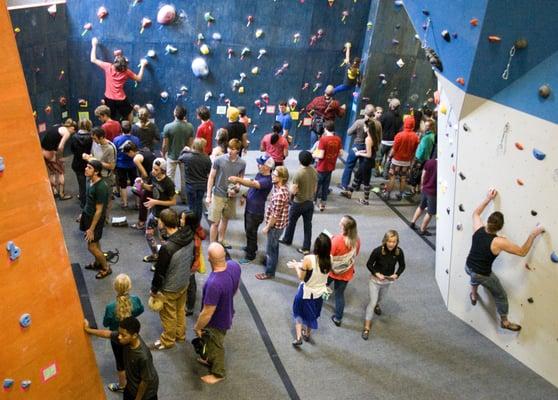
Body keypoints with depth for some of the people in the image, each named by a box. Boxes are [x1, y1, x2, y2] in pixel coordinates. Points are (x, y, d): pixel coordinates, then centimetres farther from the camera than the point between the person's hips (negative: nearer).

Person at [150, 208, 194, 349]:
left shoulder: (167, 247, -36)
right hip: (185, 282, 7)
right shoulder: (189, 237, -14)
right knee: (181, 310, 28)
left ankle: (168, 341, 40)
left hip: (170, 288, -6)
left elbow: (160, 271, -23)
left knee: (168, 315, 18)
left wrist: (154, 289, -7)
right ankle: (180, 334, 48)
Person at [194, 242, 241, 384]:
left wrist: (197, 327, -11)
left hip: (217, 321, -7)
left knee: (216, 346, 22)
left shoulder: (214, 284, -44)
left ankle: (218, 373, 48)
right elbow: (236, 287, 0)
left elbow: (207, 313, -30)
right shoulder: (234, 265, -22)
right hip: (227, 313, 7)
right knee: (211, 341, 33)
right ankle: (210, 359, 60)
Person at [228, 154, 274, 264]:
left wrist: (238, 179, -56)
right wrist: (246, 196, 11)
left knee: (251, 232, 6)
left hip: (256, 211, -9)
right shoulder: (259, 174, 0)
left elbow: (253, 184, -47)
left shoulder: (267, 181, -30)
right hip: (249, 207, 9)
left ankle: (250, 256, 24)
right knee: (248, 230, 26)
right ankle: (252, 247, 48)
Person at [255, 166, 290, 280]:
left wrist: (267, 227, -16)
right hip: (277, 223, 9)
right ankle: (270, 261, 49)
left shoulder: (280, 194, -32)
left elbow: (275, 215, -27)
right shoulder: (280, 188, 0)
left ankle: (269, 273, 21)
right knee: (273, 246, 28)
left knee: (271, 248, 6)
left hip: (276, 225, -9)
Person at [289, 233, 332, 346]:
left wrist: (296, 266, -3)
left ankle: (298, 338, 21)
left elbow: (301, 277, -19)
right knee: (312, 314, 28)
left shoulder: (308, 259, -32)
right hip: (319, 293, 4)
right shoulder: (329, 259, -18)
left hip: (306, 292, -4)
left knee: (299, 313, 23)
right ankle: (307, 334, 48)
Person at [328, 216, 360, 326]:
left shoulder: (337, 239, -30)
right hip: (346, 273, 3)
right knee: (340, 294, 19)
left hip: (332, 270, -3)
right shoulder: (356, 240, -14)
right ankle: (338, 318, 29)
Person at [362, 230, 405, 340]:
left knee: (381, 298, 28)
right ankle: (367, 327, 6)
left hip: (388, 280, 4)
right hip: (375, 279, -4)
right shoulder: (377, 251, -29)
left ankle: (376, 304, 65)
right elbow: (369, 264, -15)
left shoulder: (399, 252, -21)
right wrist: (377, 274, -29)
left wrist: (396, 275, -23)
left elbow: (402, 266, -5)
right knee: (372, 302, -6)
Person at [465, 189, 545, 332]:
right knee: (501, 296, 22)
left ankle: (473, 295, 62)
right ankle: (505, 322, 43)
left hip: (468, 267, 5)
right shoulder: (499, 242, -30)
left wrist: (488, 198, 6)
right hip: (483, 276, -5)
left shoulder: (478, 229, -16)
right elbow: (522, 252, -18)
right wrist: (533, 234, -16)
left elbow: (476, 213, 6)